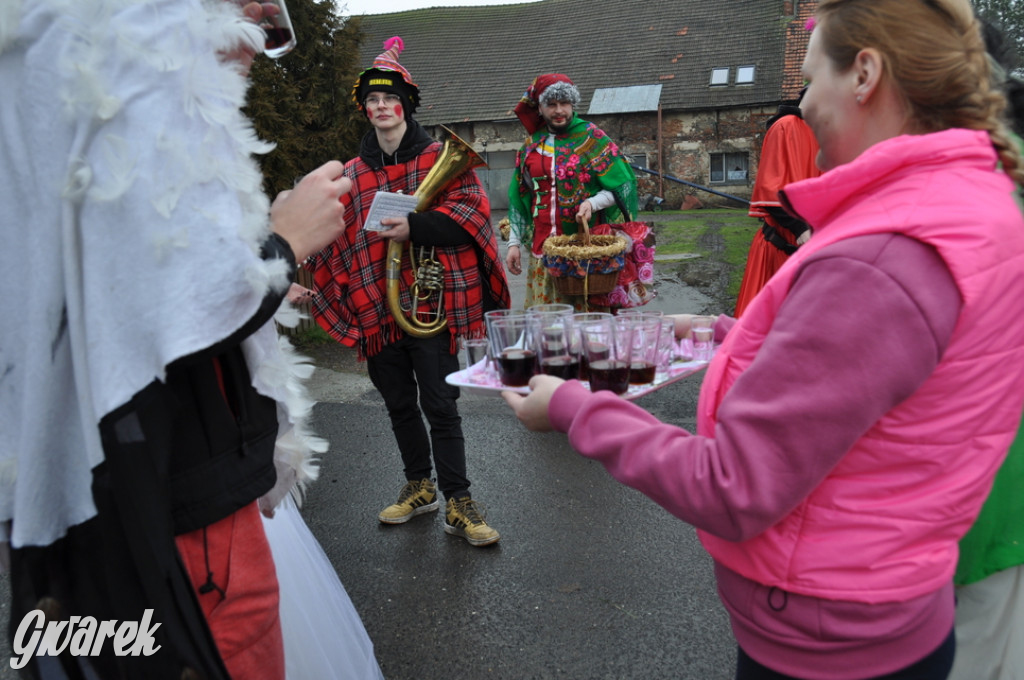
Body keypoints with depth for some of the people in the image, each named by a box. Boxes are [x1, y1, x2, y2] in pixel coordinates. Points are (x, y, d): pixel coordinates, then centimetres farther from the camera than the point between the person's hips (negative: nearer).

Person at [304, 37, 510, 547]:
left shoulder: (440, 157, 2)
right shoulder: (353, 173, 13)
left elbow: (470, 210, -10)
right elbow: (340, 236, 18)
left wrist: (415, 227, -21)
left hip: (432, 301, -4)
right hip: (377, 307, 5)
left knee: (440, 406, -3)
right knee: (399, 405, 15)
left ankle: (458, 504, 7)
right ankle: (419, 486, 33)